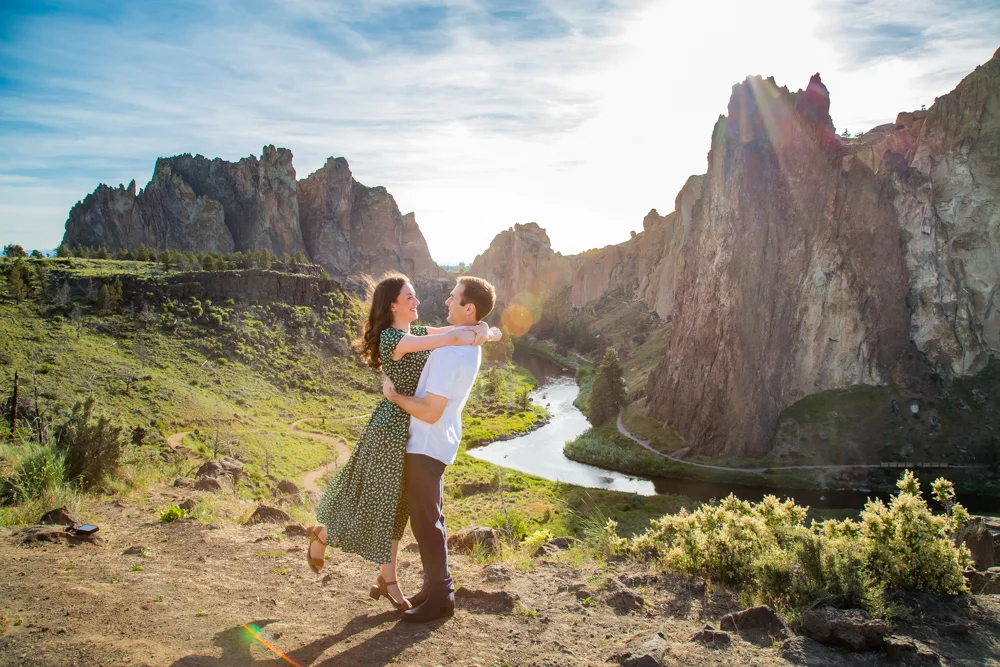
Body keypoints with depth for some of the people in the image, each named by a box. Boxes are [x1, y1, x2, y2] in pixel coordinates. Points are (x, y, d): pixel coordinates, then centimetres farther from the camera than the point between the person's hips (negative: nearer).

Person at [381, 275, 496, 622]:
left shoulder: (450, 352, -27)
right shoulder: (470, 344, 5)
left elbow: (431, 412, -28)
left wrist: (395, 395, -15)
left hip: (426, 446, -10)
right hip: (436, 442, 10)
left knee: (425, 522, 2)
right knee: (430, 518, 20)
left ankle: (440, 597, 13)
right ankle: (435, 586, 32)